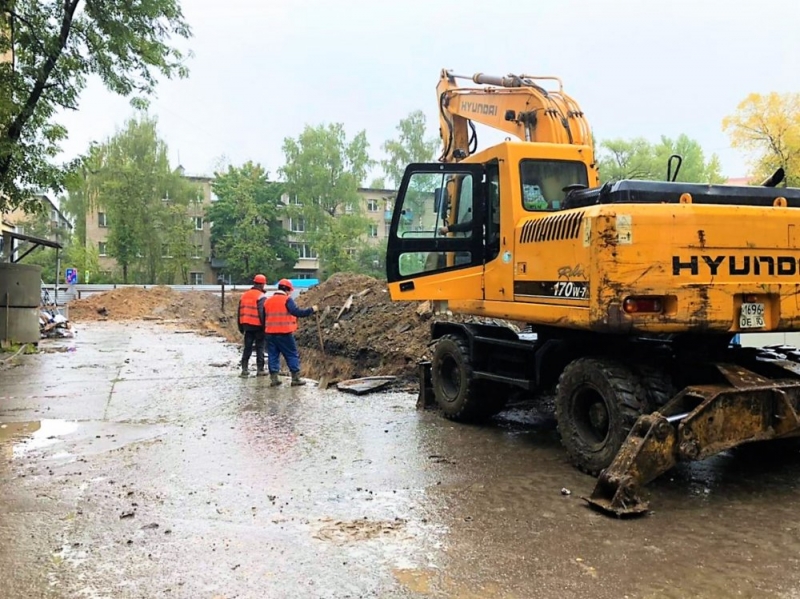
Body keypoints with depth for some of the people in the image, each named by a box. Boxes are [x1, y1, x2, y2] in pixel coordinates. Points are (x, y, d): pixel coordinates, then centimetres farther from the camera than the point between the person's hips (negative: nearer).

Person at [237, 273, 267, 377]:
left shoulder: (244, 295, 10)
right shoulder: (261, 296, -11)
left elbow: (240, 311, 13)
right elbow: (262, 313, -17)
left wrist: (241, 327, 19)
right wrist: (265, 326, -10)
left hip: (247, 325, 6)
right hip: (258, 326, -6)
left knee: (247, 347, 12)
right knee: (260, 348, 2)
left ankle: (244, 368, 10)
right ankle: (260, 369, 3)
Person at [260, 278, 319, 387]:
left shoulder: (267, 300, 12)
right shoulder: (287, 300, -8)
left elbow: (263, 317, 18)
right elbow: (298, 312, -17)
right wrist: (312, 309, -6)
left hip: (270, 333, 5)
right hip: (284, 334, -5)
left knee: (273, 355, 11)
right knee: (292, 355, 5)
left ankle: (273, 379, 9)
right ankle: (295, 378, 6)